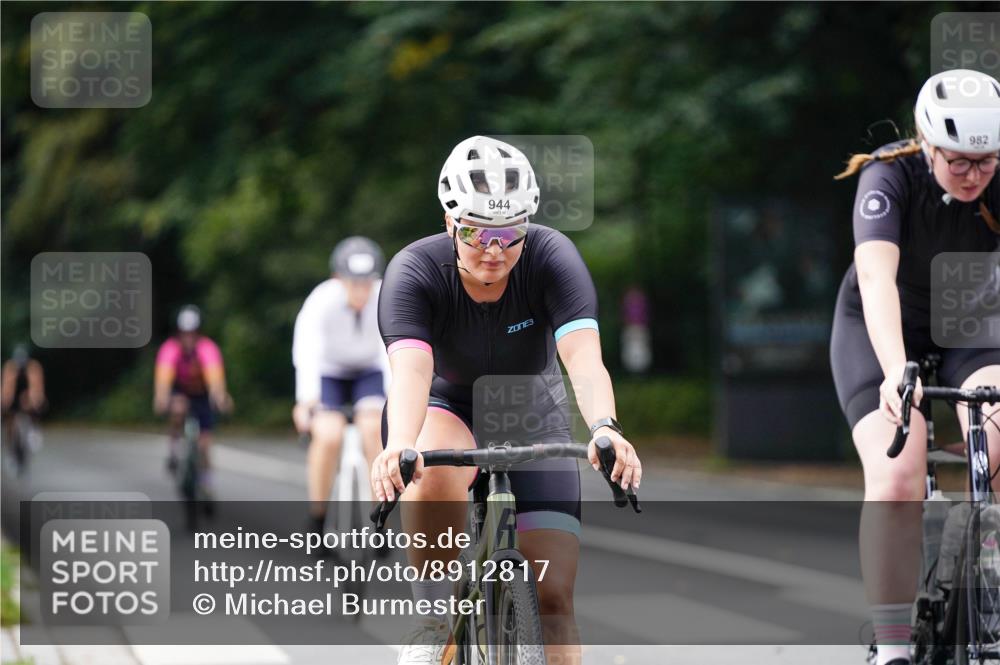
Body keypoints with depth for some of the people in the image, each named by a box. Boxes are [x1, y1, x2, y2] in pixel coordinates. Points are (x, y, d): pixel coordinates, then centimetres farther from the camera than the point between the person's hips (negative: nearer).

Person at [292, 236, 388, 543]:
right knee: (329, 436, -24)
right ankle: (317, 518, -5)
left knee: (373, 427, -27)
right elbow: (306, 351, -41)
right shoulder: (321, 301, -30)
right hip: (328, 373, -1)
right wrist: (306, 400, -55)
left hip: (370, 372, 1)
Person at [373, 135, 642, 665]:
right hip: (445, 407, -1)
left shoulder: (553, 258, -25)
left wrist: (605, 427, -59)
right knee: (435, 474, -38)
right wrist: (398, 446, -62)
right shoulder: (414, 272, -26)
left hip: (532, 419, 1)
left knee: (553, 597, -10)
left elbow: (584, 356, -39)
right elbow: (410, 369, -42)